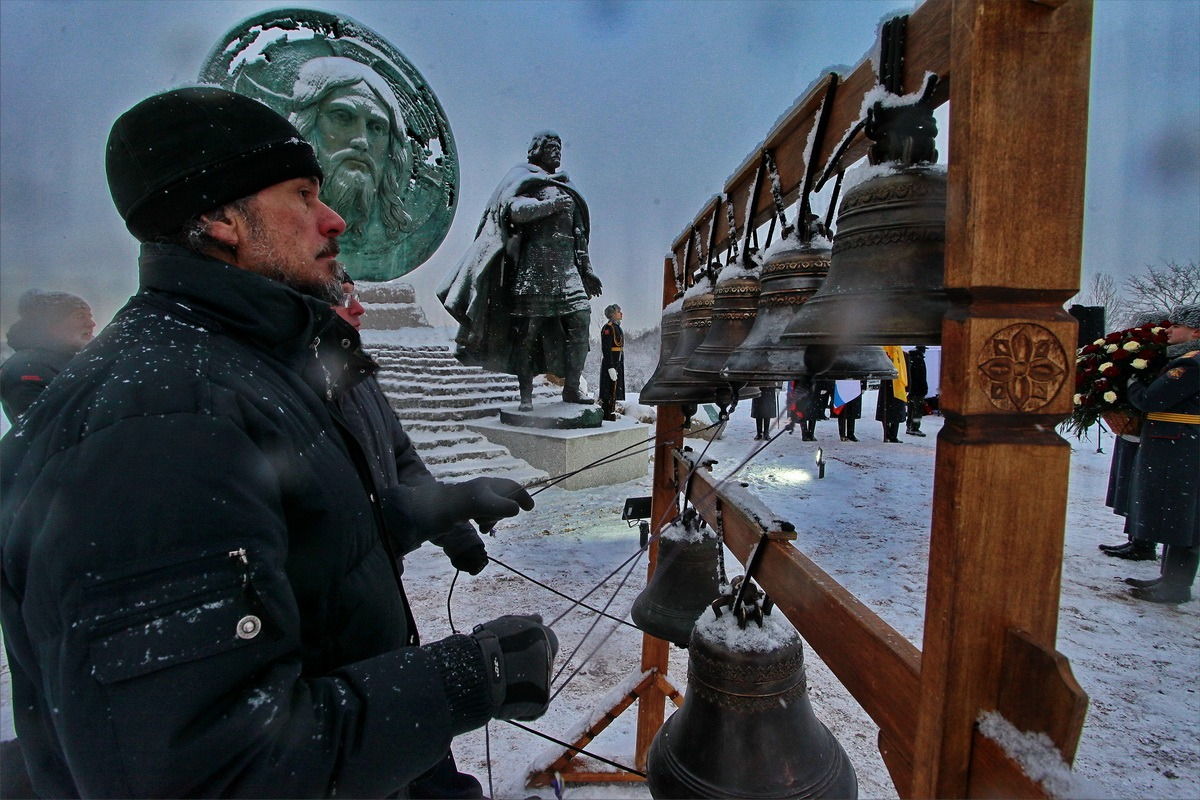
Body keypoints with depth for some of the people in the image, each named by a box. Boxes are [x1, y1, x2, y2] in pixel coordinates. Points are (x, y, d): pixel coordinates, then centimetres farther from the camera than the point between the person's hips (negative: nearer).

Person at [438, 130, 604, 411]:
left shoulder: (566, 189, 27)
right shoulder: (524, 179, 8)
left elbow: (579, 234, 27)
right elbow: (513, 209, -13)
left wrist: (586, 270, 21)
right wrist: (551, 204, -10)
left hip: (566, 267, 6)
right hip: (533, 264, -6)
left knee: (580, 319, -7)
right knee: (527, 329, -7)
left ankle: (571, 388, -2)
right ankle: (526, 393, -3)